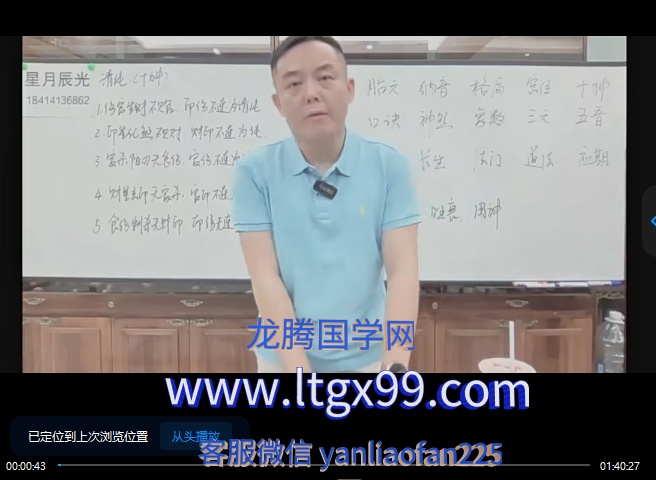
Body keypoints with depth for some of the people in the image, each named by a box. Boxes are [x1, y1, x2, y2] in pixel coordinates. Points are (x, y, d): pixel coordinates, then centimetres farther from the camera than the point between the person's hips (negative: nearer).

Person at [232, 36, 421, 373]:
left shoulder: (390, 166, -8)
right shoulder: (254, 172, -9)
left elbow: (402, 268, -12)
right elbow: (265, 276, -12)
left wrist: (395, 362, -25)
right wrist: (299, 369, -21)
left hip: (365, 358, 1)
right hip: (282, 358, 0)